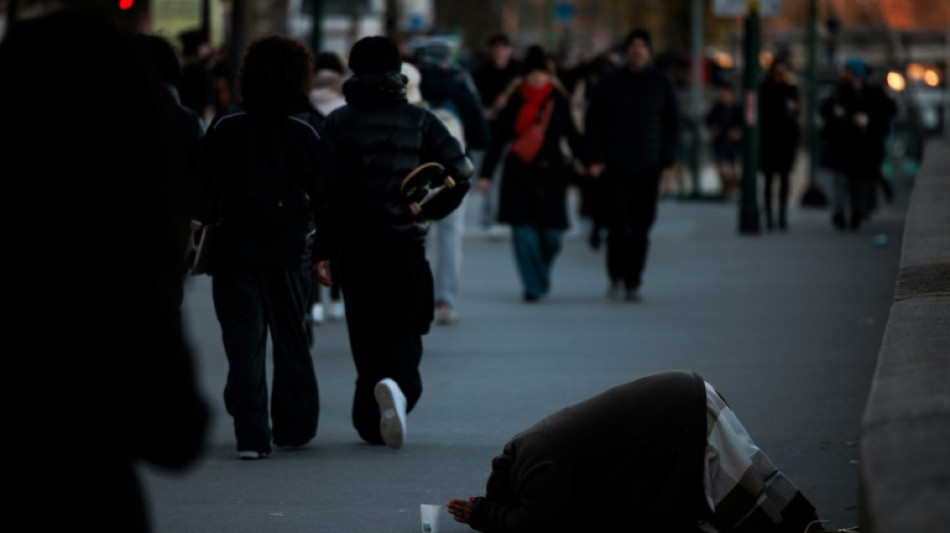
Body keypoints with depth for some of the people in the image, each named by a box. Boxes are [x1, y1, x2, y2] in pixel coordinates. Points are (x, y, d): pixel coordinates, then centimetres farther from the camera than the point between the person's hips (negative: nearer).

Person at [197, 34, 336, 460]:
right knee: (291, 341, 15)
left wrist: (209, 224, 14)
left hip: (235, 249, 0)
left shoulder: (225, 126, -3)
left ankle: (252, 435, -8)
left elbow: (206, 187, 1)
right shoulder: (307, 129, -4)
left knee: (244, 344, 1)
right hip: (288, 250, 0)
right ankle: (293, 428, 21)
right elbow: (325, 193, -1)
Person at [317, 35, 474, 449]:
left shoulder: (337, 123, 1)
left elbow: (321, 189, -4)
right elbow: (461, 171, -7)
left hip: (354, 248, 1)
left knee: (366, 337, 10)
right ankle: (398, 387, -26)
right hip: (405, 248, 0)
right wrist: (431, 210, 9)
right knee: (402, 334, 5)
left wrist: (322, 251, -1)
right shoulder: (419, 121, 1)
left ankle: (372, 423, 7)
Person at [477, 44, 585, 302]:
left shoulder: (559, 102, 3)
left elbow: (572, 137, 14)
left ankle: (541, 273, 28)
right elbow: (498, 139, 4)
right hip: (519, 173, 0)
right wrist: (486, 174, 2)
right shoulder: (515, 102, 1)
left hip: (551, 174, 0)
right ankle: (534, 285, -1)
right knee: (523, 232, -8)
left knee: (551, 234, -1)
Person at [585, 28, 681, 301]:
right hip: (617, 166, -1)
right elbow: (593, 122, 7)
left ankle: (632, 282, 8)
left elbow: (672, 124, 10)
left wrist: (667, 159, -2)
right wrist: (595, 159, -2)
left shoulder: (662, 85, 7)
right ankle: (616, 276, 5)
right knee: (617, 223, -10)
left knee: (641, 227, 1)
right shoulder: (609, 84, 5)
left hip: (649, 167, 1)